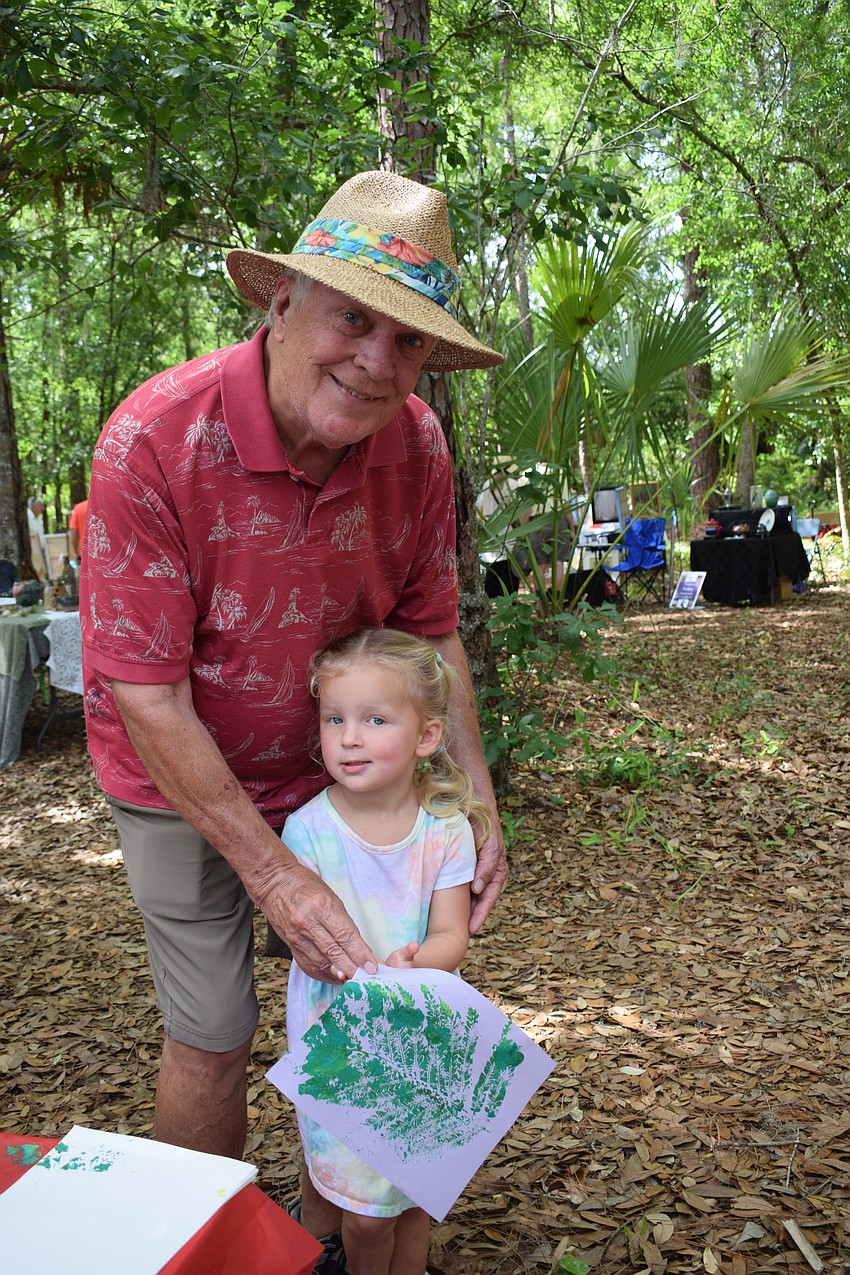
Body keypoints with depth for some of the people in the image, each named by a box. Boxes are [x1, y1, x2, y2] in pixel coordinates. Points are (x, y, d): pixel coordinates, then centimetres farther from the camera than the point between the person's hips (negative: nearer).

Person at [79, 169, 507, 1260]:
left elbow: (431, 633, -3)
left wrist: (478, 805, -9)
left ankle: (324, 1228, 40)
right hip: (183, 780, -4)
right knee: (213, 1039, 4)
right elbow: (150, 702, -26)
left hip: (331, 765, 4)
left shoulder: (415, 444, -15)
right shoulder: (151, 443, -29)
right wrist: (272, 874, -24)